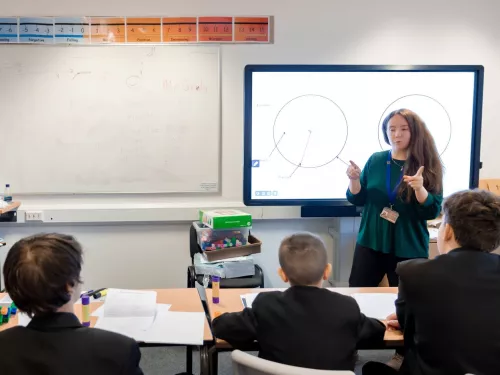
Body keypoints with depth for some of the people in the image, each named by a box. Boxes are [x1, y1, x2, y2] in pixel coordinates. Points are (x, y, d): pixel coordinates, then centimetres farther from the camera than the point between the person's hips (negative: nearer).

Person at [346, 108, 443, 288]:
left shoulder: (427, 166, -5)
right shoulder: (375, 160, 2)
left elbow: (433, 212, -9)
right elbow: (357, 200, 6)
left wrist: (420, 188, -27)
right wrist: (354, 179, -13)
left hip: (409, 249, -2)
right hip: (371, 243, 2)